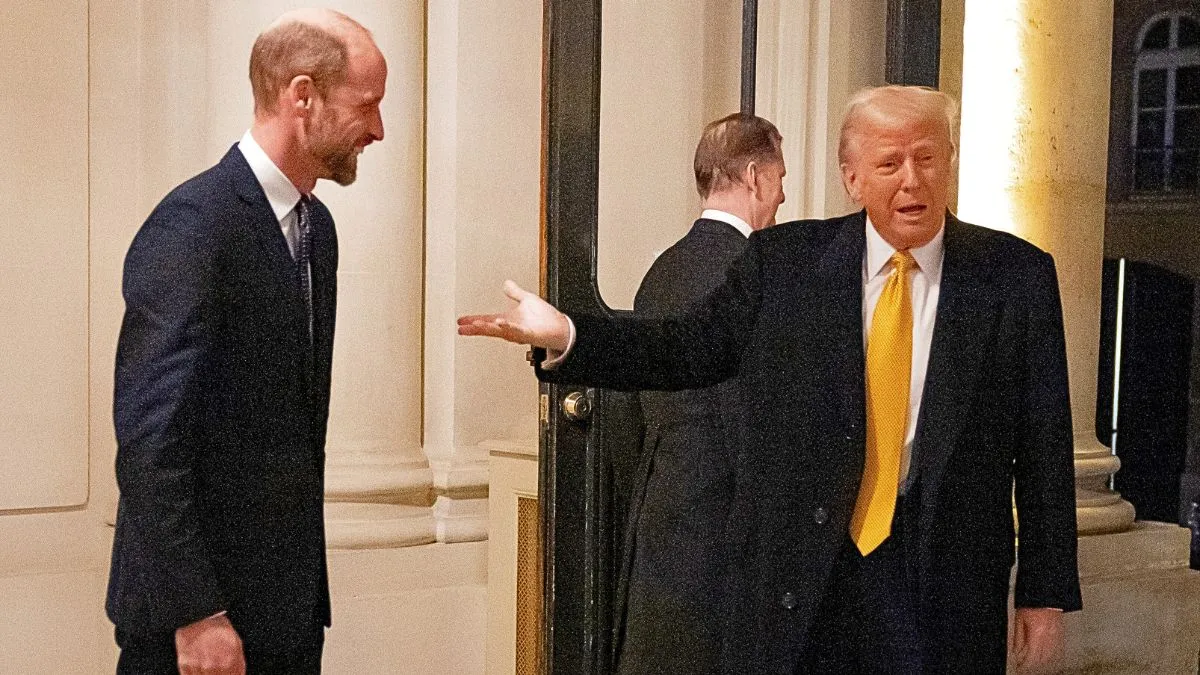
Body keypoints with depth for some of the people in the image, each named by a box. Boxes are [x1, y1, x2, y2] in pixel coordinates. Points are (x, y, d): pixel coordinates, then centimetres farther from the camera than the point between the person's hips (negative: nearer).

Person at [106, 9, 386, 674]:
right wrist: (196, 615, -20)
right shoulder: (192, 225, -16)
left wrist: (306, 582, 14)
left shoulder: (316, 224, 11)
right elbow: (148, 436, -21)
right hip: (196, 611, -7)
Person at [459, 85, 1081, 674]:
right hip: (794, 575, 1)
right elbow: (685, 351, 7)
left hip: (944, 586, 0)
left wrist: (1045, 590, 1)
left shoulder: (1017, 277, 0)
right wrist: (564, 336, -6)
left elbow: (1044, 447, 1)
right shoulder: (784, 262, 2)